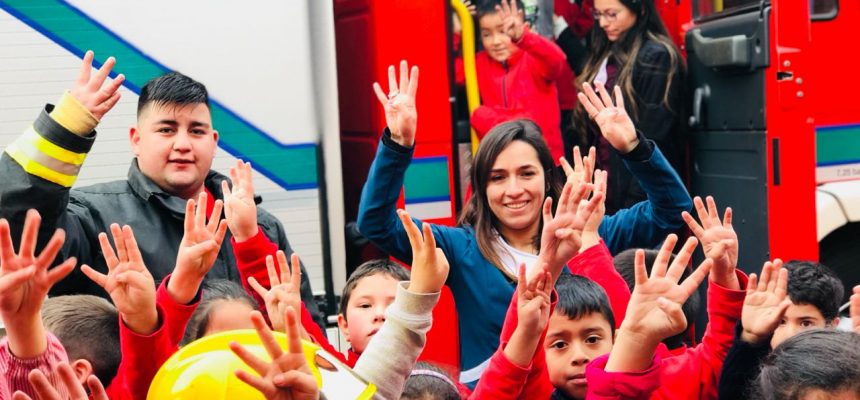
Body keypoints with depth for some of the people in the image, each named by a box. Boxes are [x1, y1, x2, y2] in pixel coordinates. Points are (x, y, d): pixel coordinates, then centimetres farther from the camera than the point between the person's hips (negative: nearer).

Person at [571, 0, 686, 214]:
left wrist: (636, 204, -17)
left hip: (643, 200, -7)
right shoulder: (604, 55, 15)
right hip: (605, 195, 7)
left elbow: (653, 142, -14)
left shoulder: (656, 58, -10)